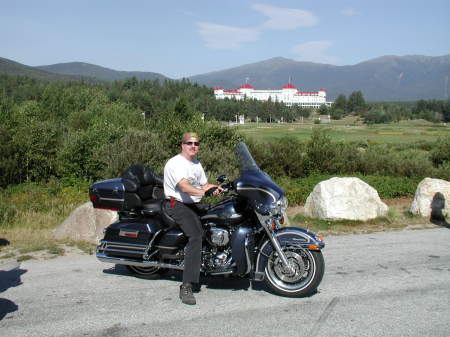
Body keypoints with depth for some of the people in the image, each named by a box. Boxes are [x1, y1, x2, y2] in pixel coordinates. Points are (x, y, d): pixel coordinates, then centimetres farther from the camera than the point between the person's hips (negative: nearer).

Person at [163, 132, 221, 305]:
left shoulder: (197, 163, 18)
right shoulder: (176, 163, -12)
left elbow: (204, 184, 17)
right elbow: (184, 187, -26)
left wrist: (214, 189, -5)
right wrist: (201, 191, -41)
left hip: (194, 205, 10)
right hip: (178, 205, -9)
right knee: (196, 235, -30)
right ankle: (186, 287, -31)